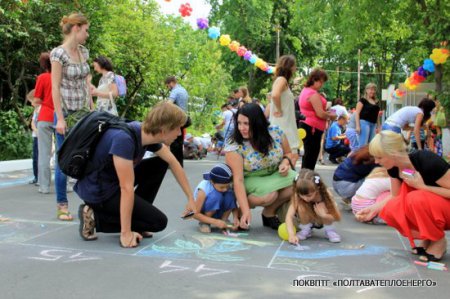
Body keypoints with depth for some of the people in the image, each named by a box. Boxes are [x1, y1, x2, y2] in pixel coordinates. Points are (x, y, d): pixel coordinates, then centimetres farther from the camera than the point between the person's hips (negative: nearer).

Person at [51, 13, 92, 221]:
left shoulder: (84, 52, 9)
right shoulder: (59, 53, -10)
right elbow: (55, 88, -12)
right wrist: (60, 118, -15)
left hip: (83, 112, 6)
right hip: (66, 113, -6)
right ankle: (62, 205, 11)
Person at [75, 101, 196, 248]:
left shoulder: (148, 133, -6)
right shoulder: (124, 139, -33)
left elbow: (173, 163, 6)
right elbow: (127, 188, -31)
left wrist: (191, 198, 10)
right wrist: (126, 233, -27)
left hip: (112, 181, 8)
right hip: (97, 190, -8)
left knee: (160, 163, 9)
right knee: (158, 222, -6)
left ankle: (133, 212, 11)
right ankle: (95, 217, -4)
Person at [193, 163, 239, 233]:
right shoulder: (204, 189, -31)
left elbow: (233, 205, -9)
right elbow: (195, 214, -30)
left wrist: (235, 218, -29)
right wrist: (215, 222, -38)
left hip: (217, 211, 4)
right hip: (203, 213, -4)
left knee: (230, 195, -24)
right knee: (215, 195, -34)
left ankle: (224, 220, -8)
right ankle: (204, 223, -15)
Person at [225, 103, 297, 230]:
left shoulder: (276, 133, -14)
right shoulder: (235, 148, -24)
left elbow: (288, 153, 6)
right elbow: (238, 180, -28)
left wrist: (286, 162, -18)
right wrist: (246, 211, -34)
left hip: (275, 176, 4)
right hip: (250, 181, -4)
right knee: (269, 194, -34)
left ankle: (269, 212, -1)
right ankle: (239, 210, -3)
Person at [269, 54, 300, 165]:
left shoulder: (283, 81, 18)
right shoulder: (282, 79, -12)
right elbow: (275, 95, -32)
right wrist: (279, 111, -21)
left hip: (285, 125, 10)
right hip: (283, 125, -10)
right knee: (293, 155, -11)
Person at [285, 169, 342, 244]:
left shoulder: (325, 195, -31)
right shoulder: (297, 196, -30)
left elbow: (338, 217, -23)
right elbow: (289, 216, -36)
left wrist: (323, 215, -41)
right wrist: (292, 235, -49)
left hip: (323, 220, 0)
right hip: (308, 220, 1)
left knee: (323, 206, -33)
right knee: (301, 207, -30)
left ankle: (330, 230, -6)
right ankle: (306, 229, -5)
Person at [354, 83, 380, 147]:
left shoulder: (376, 102, 17)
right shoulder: (363, 100, -1)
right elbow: (357, 113, -7)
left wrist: (378, 126, 18)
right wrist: (357, 125, -15)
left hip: (374, 124, 7)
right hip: (364, 122, -7)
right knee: (363, 144, -12)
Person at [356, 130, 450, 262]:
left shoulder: (428, 161, -28)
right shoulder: (394, 167, -8)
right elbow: (395, 196, 3)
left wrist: (422, 186, -28)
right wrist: (374, 208, -9)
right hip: (426, 210, 6)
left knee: (416, 199, -34)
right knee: (389, 211, -19)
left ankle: (439, 240, -9)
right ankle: (427, 237, 3)